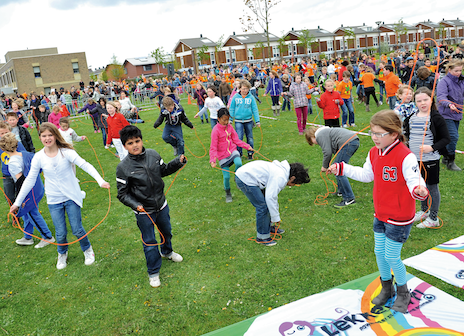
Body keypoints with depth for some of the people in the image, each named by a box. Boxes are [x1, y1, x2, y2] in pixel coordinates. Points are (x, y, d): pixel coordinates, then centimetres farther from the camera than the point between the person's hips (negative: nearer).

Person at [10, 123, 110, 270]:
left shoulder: (66, 152, -12)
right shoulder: (39, 157, -5)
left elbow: (85, 165, -21)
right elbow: (30, 180, 2)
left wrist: (101, 181, -35)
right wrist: (17, 202, 3)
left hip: (71, 197, -2)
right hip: (54, 201, 2)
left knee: (77, 230, 2)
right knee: (60, 233, 5)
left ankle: (87, 250, 32)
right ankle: (62, 254, 37)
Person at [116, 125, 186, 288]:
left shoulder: (153, 154, -8)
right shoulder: (123, 167, -19)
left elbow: (164, 170, 9)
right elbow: (122, 194, -13)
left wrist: (178, 162, -6)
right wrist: (135, 205, -28)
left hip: (161, 205, 5)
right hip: (144, 212, -5)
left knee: (166, 232, 27)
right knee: (149, 242, 7)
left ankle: (167, 251, 59)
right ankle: (153, 273, 29)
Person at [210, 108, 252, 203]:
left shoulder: (229, 127, 0)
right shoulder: (216, 131, -15)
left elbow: (236, 140, 8)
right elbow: (213, 147, -16)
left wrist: (247, 146, -1)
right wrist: (212, 160, -27)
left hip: (232, 151, 3)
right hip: (223, 155, -3)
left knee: (239, 163, -28)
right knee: (226, 176, -1)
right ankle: (228, 193, 25)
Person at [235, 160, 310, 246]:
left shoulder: (282, 170, 13)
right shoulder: (280, 178, -19)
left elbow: (273, 194, 23)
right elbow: (270, 197, -24)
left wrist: (275, 215, 28)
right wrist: (276, 217, -13)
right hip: (245, 179, -11)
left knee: (266, 203, 18)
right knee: (262, 206, -6)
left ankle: (268, 227, 36)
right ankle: (262, 237, 8)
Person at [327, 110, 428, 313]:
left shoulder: (405, 157, -24)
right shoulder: (374, 153, 0)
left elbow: (414, 181, -26)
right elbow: (366, 175, 15)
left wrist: (419, 190, -49)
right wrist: (342, 169, 14)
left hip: (399, 218, -7)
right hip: (380, 215, 7)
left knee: (391, 257, 3)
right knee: (379, 252, 16)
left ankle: (403, 292, 31)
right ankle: (386, 288, 39)